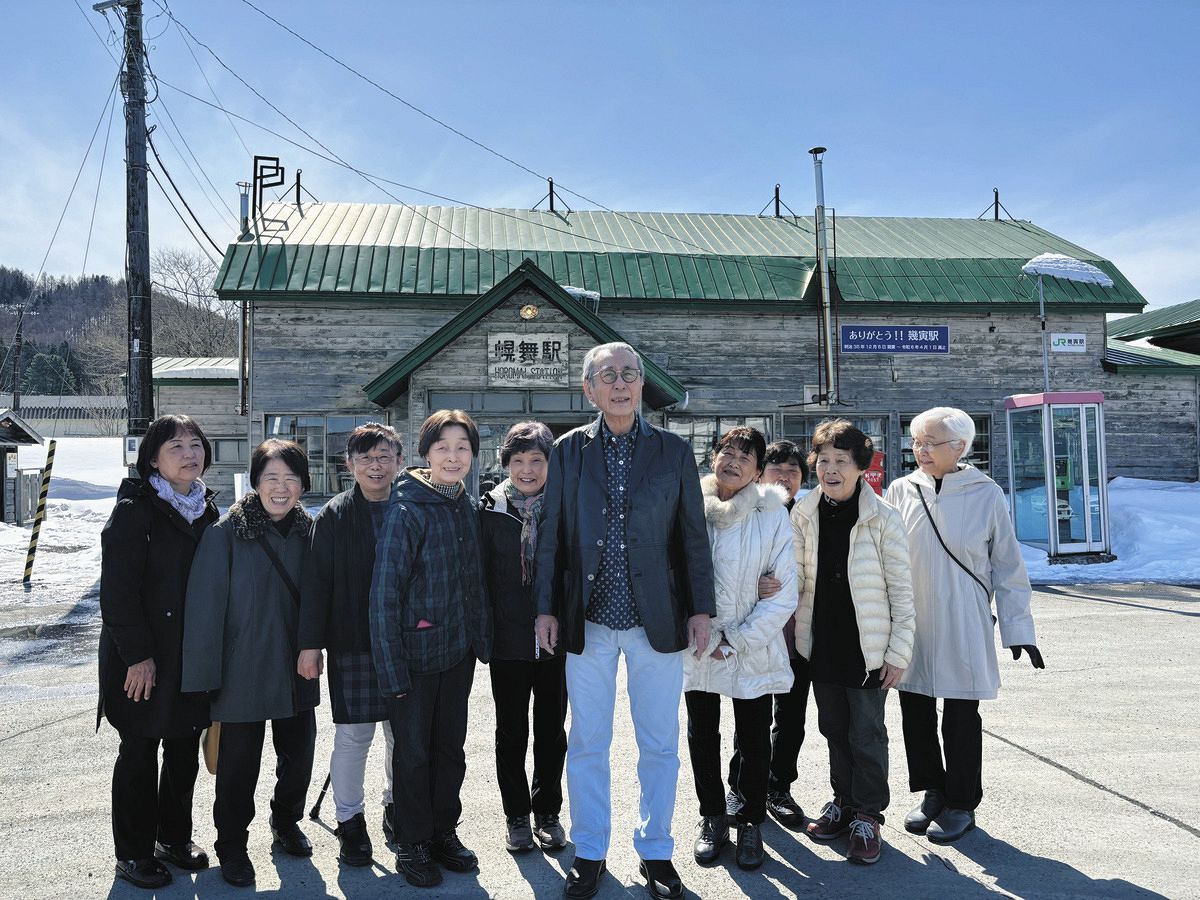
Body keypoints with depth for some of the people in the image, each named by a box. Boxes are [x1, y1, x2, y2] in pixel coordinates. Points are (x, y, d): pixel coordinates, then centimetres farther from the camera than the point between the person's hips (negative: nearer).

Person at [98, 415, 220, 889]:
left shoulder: (205, 508, 9)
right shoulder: (134, 511, -12)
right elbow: (117, 589, -16)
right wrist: (137, 655, -19)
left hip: (193, 654, 6)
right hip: (144, 658, -6)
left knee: (185, 748, 14)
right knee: (139, 753, 6)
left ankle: (175, 837, 32)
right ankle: (133, 852, 21)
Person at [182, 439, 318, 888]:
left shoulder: (309, 531, 1)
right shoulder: (227, 532, -14)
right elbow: (206, 604, -13)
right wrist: (205, 674, -14)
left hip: (297, 669, 5)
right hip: (243, 669, -4)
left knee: (298, 751, 16)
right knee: (239, 759, 6)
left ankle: (286, 821, 41)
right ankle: (231, 843, 28)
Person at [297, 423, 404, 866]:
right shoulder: (334, 516, -1)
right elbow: (316, 582, -2)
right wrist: (311, 643, -6)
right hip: (353, 643, -2)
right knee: (353, 735, 2)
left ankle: (397, 809, 32)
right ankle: (349, 821, 20)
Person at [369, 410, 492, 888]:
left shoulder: (468, 507, 5)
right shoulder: (406, 511, -15)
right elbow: (384, 592, -16)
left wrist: (482, 639, 9)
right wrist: (391, 665, -18)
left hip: (459, 651, 6)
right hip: (417, 652, -6)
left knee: (451, 746, 16)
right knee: (413, 750, 8)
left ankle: (444, 832, 32)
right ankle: (411, 844, 25)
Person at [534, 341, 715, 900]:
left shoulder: (674, 452, 3)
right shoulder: (568, 451, 3)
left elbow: (693, 537, 4)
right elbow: (551, 537, 5)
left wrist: (701, 609, -1)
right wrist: (545, 608, 1)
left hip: (657, 622, 0)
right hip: (587, 623, 0)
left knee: (659, 745, 9)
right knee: (586, 744, 9)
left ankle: (655, 853, 28)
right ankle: (589, 854, 27)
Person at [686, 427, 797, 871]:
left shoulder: (773, 516, -7)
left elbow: (784, 593, -8)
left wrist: (735, 641, -12)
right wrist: (702, 638, -10)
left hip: (753, 651, -1)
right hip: (697, 649, 1)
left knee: (754, 741, 9)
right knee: (702, 738, 14)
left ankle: (750, 820, 30)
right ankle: (712, 817, 34)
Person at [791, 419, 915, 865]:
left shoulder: (883, 518, -11)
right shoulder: (803, 514, 0)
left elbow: (901, 590, -8)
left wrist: (898, 652, -9)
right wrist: (797, 635, 6)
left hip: (867, 647, -4)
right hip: (821, 644, 4)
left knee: (867, 734, 4)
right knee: (834, 728, 15)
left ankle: (867, 815, 19)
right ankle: (843, 801, 32)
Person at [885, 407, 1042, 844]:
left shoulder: (986, 494, -6)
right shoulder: (901, 491, -1)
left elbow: (1007, 565, -1)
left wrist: (1017, 627, -2)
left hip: (963, 627, -3)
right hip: (910, 626, 3)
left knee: (961, 717, 7)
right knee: (915, 713, 11)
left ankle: (961, 804, 24)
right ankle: (932, 792, 31)